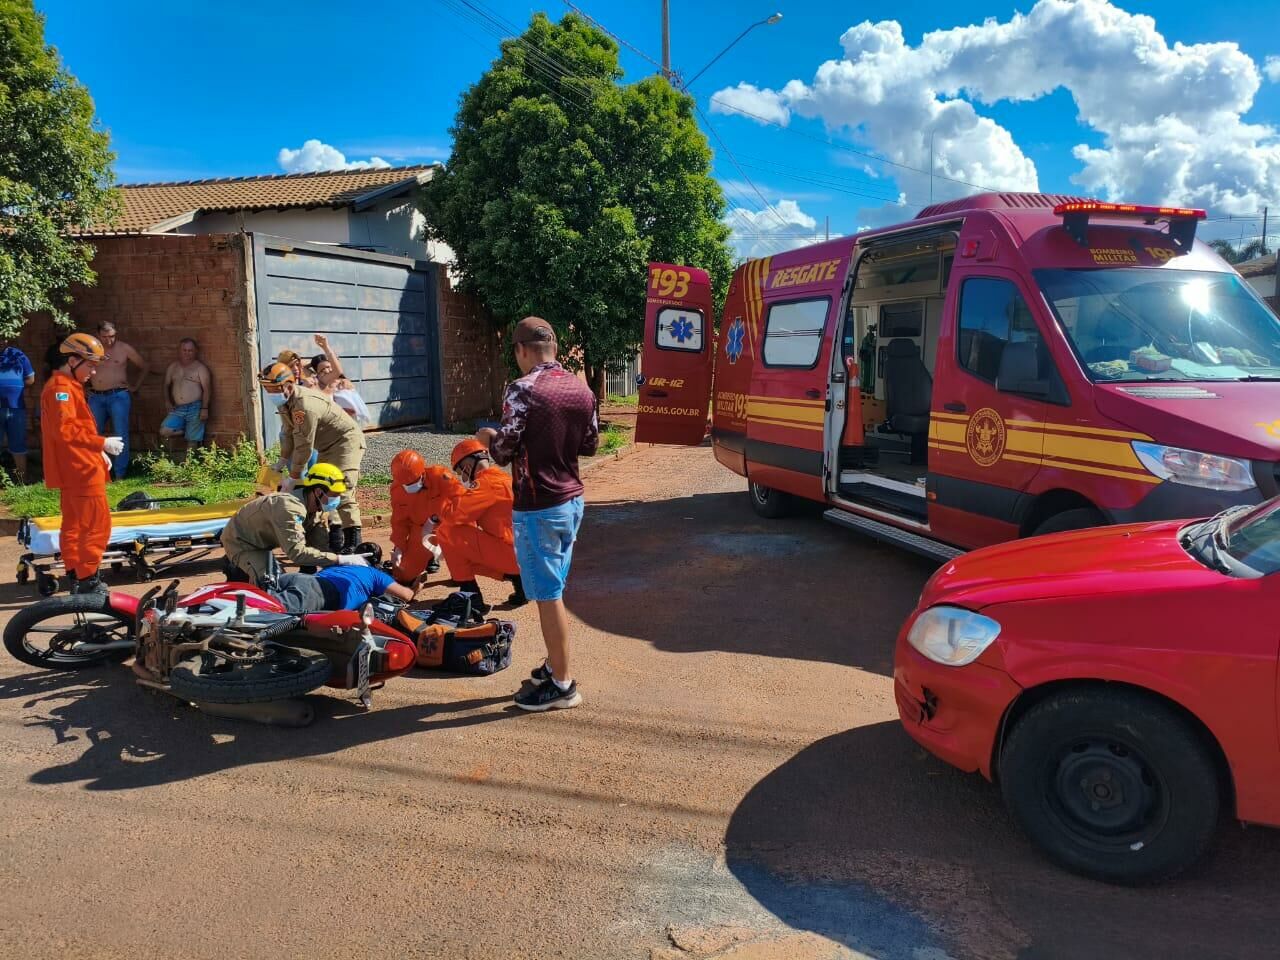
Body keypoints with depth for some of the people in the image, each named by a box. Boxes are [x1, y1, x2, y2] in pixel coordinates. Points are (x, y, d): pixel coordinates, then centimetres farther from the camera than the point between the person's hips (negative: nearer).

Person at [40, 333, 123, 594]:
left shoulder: (68, 387, 19)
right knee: (97, 524, -9)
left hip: (76, 469, 11)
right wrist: (102, 443, -23)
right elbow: (65, 431, -24)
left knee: (73, 524, 16)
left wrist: (98, 451, 16)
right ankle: (87, 580, -6)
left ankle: (74, 573, 24)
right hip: (80, 471, -11)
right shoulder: (61, 388, -14)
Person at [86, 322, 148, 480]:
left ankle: (120, 474, -3)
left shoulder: (124, 348, -1)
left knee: (120, 435, -6)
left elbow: (144, 367, 9)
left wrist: (135, 386, 5)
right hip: (96, 397, 3)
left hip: (118, 396, -3)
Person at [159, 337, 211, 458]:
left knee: (192, 440, -5)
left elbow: (207, 389, -6)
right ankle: (185, 432, 10)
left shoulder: (200, 368, 0)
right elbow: (166, 385, 20)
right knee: (164, 431, -14)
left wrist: (205, 408, -14)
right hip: (177, 409, 4)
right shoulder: (173, 367, 14)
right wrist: (169, 403, 5)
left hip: (195, 408, -4)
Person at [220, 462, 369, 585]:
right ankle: (235, 571, 0)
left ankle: (236, 566, 20)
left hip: (260, 544, 9)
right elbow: (297, 552, -45)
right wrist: (340, 559, -46)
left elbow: (320, 545, -9)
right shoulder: (290, 508, -38)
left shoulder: (316, 510, -8)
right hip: (240, 542, -9)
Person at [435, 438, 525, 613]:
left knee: (446, 533, -5)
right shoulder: (502, 478, 19)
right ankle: (518, 578, 10)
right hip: (524, 556, 10)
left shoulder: (487, 482, -13)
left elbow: (453, 514, -15)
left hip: (509, 552, -10)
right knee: (465, 555, 26)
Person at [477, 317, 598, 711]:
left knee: (548, 595, 1)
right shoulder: (581, 389, 5)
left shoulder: (522, 390, -17)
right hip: (572, 500, 8)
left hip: (537, 507, -8)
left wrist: (489, 438, 5)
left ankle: (562, 685, 9)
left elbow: (503, 452, -15)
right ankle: (555, 665, 31)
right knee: (554, 590, 20)